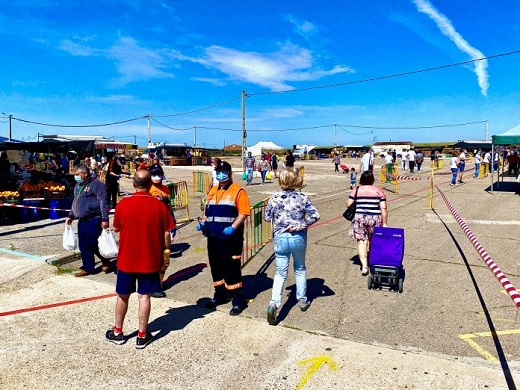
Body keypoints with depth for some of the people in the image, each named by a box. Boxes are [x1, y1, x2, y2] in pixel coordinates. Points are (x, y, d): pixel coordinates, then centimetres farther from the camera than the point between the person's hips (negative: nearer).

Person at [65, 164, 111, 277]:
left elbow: (103, 202, -16)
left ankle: (105, 261, 19)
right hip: (82, 221, 9)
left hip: (93, 220, -8)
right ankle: (88, 268, 23)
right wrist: (71, 216, 23)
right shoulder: (77, 185, 17)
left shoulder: (96, 184, -11)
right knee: (83, 246, 11)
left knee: (92, 244, -4)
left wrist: (105, 219, -20)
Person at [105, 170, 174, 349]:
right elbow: (166, 235, -6)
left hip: (126, 259, 1)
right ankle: (142, 336, 18)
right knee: (144, 296, 8)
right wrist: (166, 253, 8)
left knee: (122, 296, 16)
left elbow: (116, 228, 5)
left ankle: (117, 332, 32)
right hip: (150, 260, -1)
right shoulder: (160, 206, -11)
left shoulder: (123, 204, -10)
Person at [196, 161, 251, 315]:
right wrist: (203, 222, 5)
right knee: (216, 267, 16)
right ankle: (219, 294, 33)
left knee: (231, 269, -2)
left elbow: (244, 212, -14)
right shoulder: (212, 191, 16)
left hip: (230, 239, -7)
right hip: (213, 237, 7)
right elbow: (207, 210, 24)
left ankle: (238, 300, 10)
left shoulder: (238, 191, -6)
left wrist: (232, 227, -24)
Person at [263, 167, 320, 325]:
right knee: (300, 269, 20)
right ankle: (302, 300, 31)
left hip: (280, 238, 0)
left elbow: (267, 217, 2)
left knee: (280, 272, 8)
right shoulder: (302, 197, -7)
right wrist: (301, 225, -8)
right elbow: (315, 215, -15)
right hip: (298, 237, 0)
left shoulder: (274, 197, -5)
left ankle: (274, 302, -10)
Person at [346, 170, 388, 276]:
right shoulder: (379, 191, 4)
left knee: (362, 241, 1)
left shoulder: (356, 190, 3)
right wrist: (385, 223, 2)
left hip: (359, 218, -1)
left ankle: (364, 266, -8)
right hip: (375, 219, 1)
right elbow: (383, 208, -1)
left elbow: (348, 205, -3)